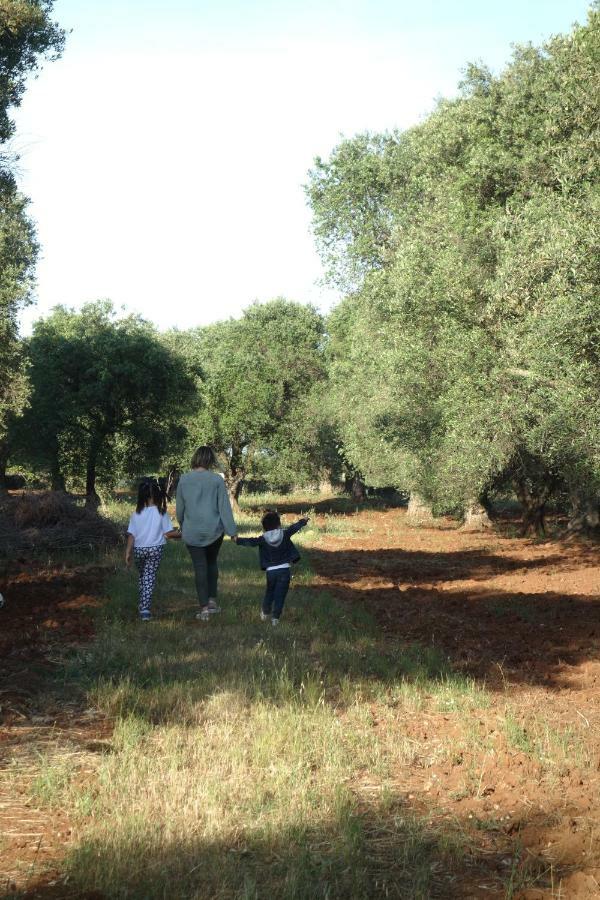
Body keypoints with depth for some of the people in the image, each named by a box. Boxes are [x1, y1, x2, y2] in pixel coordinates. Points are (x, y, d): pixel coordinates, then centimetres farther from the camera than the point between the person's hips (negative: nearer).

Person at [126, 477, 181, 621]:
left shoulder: (136, 514, -6)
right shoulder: (161, 513, -9)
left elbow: (131, 535, -5)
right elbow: (169, 532, -7)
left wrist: (128, 552, -1)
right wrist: (180, 534, 11)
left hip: (139, 549, 2)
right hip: (155, 549, -2)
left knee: (142, 576, 22)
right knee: (150, 578, 3)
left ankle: (142, 604, 28)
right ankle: (145, 608, -6)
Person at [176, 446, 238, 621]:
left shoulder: (184, 479, -2)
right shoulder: (217, 479, -7)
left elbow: (179, 508, 6)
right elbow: (224, 507, -7)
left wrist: (182, 526, 22)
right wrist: (232, 530, -3)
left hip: (192, 532, 0)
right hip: (214, 530, 0)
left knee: (200, 567, 4)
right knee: (212, 563, 21)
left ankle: (204, 607, -1)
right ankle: (212, 600, 17)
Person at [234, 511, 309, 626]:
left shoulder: (263, 539, -6)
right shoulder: (285, 534, -2)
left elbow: (251, 542, -14)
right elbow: (295, 527, 10)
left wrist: (238, 540, -3)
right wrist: (303, 521, 27)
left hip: (270, 571, 1)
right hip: (284, 569, -1)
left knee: (269, 592, 23)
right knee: (280, 594, 2)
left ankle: (265, 613, 31)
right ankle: (275, 617, -3)